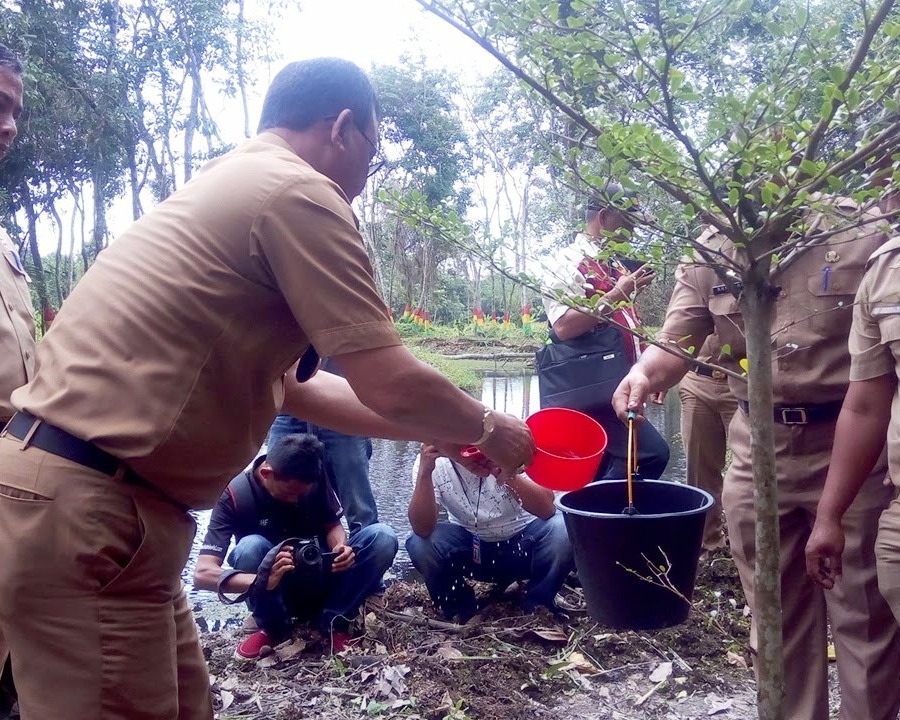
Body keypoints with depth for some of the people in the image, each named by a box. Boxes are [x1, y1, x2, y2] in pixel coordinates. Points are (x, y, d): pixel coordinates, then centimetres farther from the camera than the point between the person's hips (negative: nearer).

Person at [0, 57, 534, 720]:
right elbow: (391, 388, -16)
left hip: (81, 493, 10)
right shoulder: (296, 191, -13)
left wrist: (445, 433, 21)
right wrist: (485, 428, 6)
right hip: (83, 509, -10)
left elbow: (292, 385, 20)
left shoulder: (234, 185, 18)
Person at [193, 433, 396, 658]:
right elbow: (202, 573, -29)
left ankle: (334, 620, -12)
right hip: (273, 590, -2)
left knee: (383, 537, -21)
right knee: (250, 546, -35)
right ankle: (273, 627, -11)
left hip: (318, 575, 3)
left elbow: (333, 524, -2)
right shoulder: (235, 495, -22)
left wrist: (341, 547, -27)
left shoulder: (314, 478, -13)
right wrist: (263, 581, -47)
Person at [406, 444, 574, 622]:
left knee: (562, 530, -30)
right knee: (419, 544, -26)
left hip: (524, 540, -1)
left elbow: (547, 510, -33)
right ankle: (461, 608, 1)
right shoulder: (434, 461, -19)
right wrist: (424, 472, -42)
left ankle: (538, 605, -4)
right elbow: (422, 529, -28)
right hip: (467, 545, 1)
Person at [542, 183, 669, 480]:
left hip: (619, 386, 10)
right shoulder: (571, 263, -10)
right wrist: (616, 296, -23)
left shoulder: (616, 263, 19)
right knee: (651, 454, -19)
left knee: (603, 468, 12)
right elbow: (563, 326, -23)